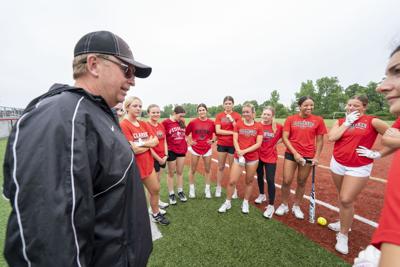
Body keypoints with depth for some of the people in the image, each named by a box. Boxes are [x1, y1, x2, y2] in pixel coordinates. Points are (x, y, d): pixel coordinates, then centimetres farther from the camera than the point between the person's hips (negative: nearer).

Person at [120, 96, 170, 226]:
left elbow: (156, 141, -1)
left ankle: (156, 214, 43)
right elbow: (134, 150, -22)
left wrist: (141, 143, -16)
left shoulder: (144, 124, 6)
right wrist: (149, 144, -7)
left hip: (148, 163, 7)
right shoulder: (123, 125, -17)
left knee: (155, 190, 20)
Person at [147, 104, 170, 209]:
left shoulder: (161, 126, 7)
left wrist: (165, 155, 1)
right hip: (152, 158, -6)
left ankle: (157, 200, 36)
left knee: (158, 180, 19)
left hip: (162, 158, 6)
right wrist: (158, 159, -12)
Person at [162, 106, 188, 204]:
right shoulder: (166, 122, -12)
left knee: (180, 172, 15)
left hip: (182, 150, 5)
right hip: (171, 151, -5)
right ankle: (171, 194, 25)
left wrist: (185, 147, 9)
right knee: (171, 173, 10)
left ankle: (180, 192, 30)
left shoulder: (182, 122, 4)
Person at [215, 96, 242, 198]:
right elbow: (218, 131, -9)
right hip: (222, 144, 1)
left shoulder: (237, 115, 0)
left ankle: (234, 189, 23)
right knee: (221, 167, 12)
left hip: (233, 145, -1)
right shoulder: (219, 116, 2)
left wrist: (232, 119, -16)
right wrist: (232, 132, -14)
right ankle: (218, 188, 26)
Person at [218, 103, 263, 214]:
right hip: (239, 157, 0)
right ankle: (227, 202, 21)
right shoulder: (238, 124, 2)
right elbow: (235, 140, -2)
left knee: (249, 181, 13)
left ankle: (245, 203, 34)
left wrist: (245, 151, -15)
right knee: (232, 181, 0)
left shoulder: (258, 126, 0)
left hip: (253, 158, 0)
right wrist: (239, 152, -16)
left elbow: (258, 143, -6)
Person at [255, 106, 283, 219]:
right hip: (258, 155, 2)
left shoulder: (278, 127, -11)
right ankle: (262, 195, 44)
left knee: (270, 180, -3)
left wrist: (275, 143, -3)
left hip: (271, 156, -2)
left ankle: (271, 206, 13)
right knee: (260, 176, 18)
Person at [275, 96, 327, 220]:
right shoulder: (290, 119, -3)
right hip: (291, 154, -1)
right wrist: (295, 153, -12)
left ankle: (296, 206, 33)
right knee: (286, 181, 1)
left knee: (302, 182, 13)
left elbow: (319, 140, 3)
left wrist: (316, 157, -4)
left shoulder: (318, 120, -1)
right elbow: (285, 138, -6)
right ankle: (284, 205, 23)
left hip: (308, 156, 1)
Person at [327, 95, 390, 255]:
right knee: (342, 197, 18)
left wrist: (378, 154, -7)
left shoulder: (372, 121, -5)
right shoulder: (341, 121, 5)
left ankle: (343, 235, 13)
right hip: (337, 164, 4)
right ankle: (344, 223, 39)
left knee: (346, 200, -6)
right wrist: (347, 122, -9)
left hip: (359, 168, -4)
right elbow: (331, 137, -12)